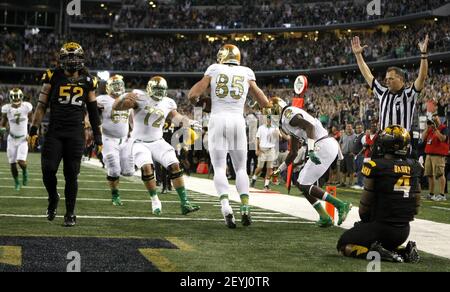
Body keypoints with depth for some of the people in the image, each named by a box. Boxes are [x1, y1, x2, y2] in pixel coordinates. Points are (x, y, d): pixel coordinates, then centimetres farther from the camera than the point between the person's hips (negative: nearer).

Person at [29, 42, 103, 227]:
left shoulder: (87, 81, 7)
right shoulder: (53, 77, 2)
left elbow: (93, 112, 13)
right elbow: (42, 105, 5)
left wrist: (98, 138, 11)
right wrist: (34, 129, -1)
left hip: (76, 134, 0)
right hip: (54, 131, 0)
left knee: (71, 175, 1)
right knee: (48, 170, -8)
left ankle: (70, 214, 12)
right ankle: (53, 198, 22)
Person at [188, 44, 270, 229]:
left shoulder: (214, 70, 9)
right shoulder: (246, 73, 13)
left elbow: (193, 95, 4)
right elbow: (264, 102, 15)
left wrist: (196, 102, 27)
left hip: (217, 120, -1)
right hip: (238, 121, 1)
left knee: (219, 168, 2)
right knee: (241, 168, 13)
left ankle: (226, 208, -18)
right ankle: (245, 209, -1)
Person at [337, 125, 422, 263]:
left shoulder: (376, 166, -15)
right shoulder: (414, 168, 0)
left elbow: (365, 203, -4)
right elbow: (416, 205, 6)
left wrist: (364, 219, 15)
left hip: (380, 227, -6)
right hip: (404, 231, 6)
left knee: (344, 245, 10)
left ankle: (379, 253, -11)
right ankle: (405, 252, 4)